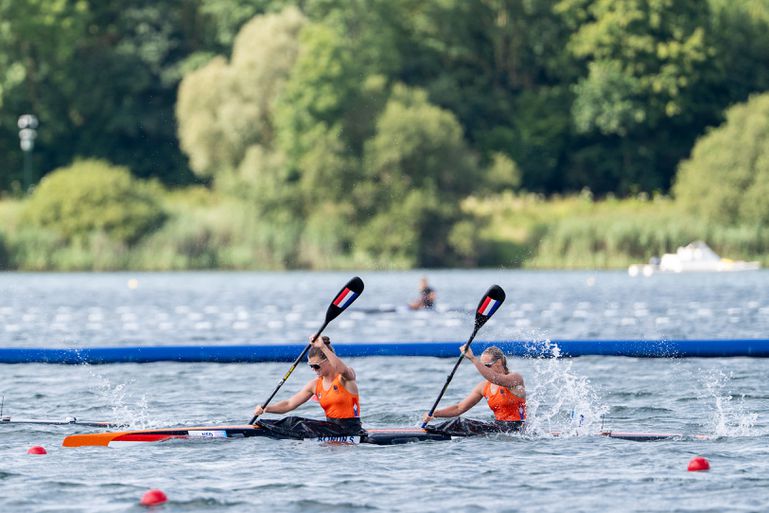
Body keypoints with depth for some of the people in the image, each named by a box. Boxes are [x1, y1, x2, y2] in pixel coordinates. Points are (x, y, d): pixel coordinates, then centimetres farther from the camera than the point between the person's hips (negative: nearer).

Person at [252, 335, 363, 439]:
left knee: (303, 426, -21)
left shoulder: (345, 377, -10)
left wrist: (323, 347, -44)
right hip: (331, 426, 7)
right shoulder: (315, 384, 8)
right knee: (295, 422, -11)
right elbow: (289, 404, 7)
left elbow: (342, 370, -37)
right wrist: (266, 408, -10)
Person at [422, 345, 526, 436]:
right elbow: (459, 408, 10)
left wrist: (472, 358, -34)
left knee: (462, 423, -20)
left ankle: (428, 430, -21)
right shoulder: (484, 387, 12)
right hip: (498, 427, 8)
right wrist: (434, 413, -5)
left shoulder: (516, 378, -8)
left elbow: (495, 379, -30)